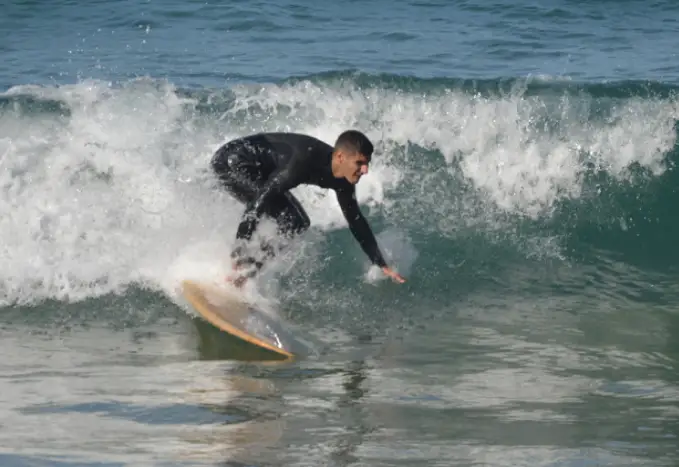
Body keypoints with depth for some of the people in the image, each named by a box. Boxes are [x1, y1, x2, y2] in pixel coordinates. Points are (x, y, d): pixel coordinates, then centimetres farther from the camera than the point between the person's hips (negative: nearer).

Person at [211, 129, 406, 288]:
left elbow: (356, 220, 9)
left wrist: (382, 265, 10)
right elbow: (259, 203, -36)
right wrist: (240, 256, -38)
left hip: (256, 170, 10)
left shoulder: (342, 180, -7)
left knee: (299, 224, 11)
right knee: (289, 222, -23)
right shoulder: (304, 161, -34)